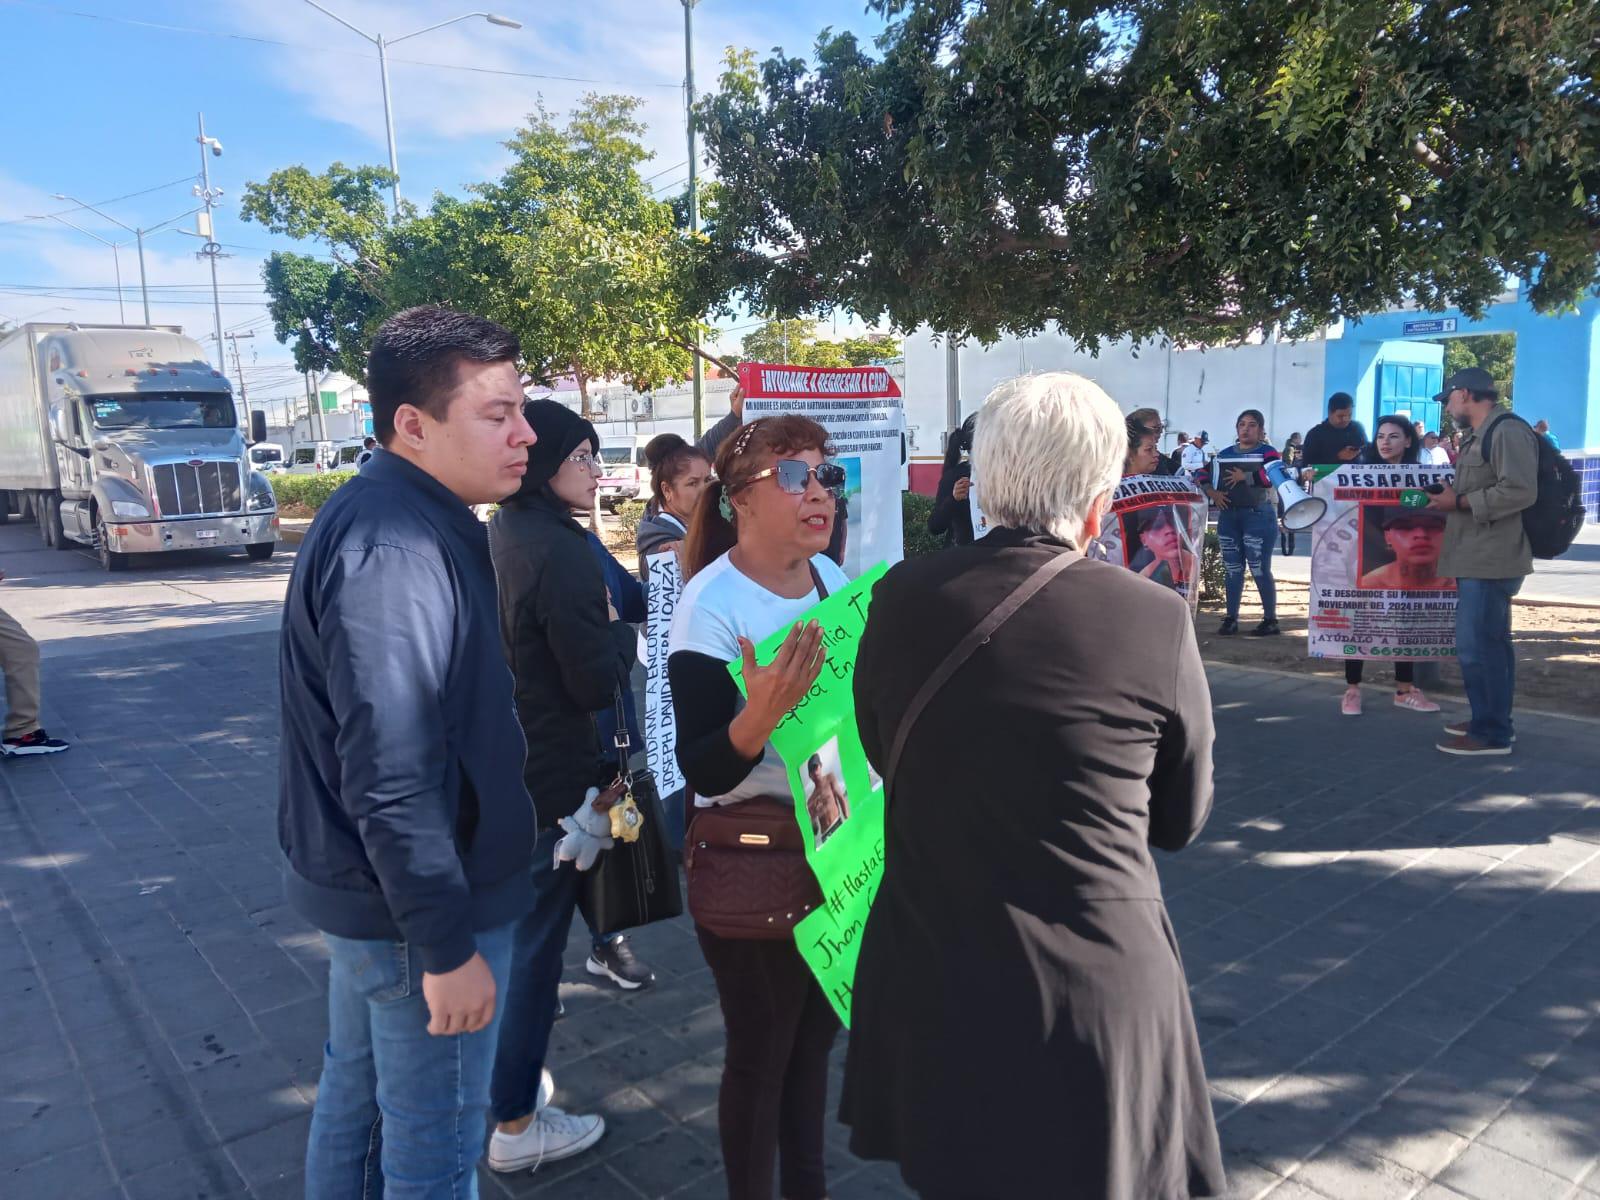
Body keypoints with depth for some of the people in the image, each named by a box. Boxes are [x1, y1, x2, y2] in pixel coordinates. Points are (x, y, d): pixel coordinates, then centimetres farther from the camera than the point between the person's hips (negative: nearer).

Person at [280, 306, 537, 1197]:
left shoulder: (388, 518, 7)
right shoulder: (396, 550, -26)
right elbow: (392, 779, -28)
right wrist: (447, 945, -22)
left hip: (369, 890, 10)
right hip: (414, 906, -10)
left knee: (358, 1093, 25)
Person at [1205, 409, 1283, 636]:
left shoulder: (1268, 452, 0)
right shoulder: (1224, 454, 15)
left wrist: (1245, 476, -17)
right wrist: (1212, 492, -8)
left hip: (1258, 515, -5)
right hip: (1228, 515, 5)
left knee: (1259, 569, -5)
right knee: (1232, 568, 7)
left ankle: (1271, 619, 5)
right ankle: (1231, 618, 13)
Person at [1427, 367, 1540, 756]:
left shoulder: (1508, 431, -14)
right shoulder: (1477, 436, 18)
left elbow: (1520, 491, -24)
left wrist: (1459, 502, -19)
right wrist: (1447, 498, 9)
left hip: (1491, 560, -11)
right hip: (1478, 558, 11)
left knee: (1476, 646, -9)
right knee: (1488, 643, 17)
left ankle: (1492, 733, 0)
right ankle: (1493, 722, 27)